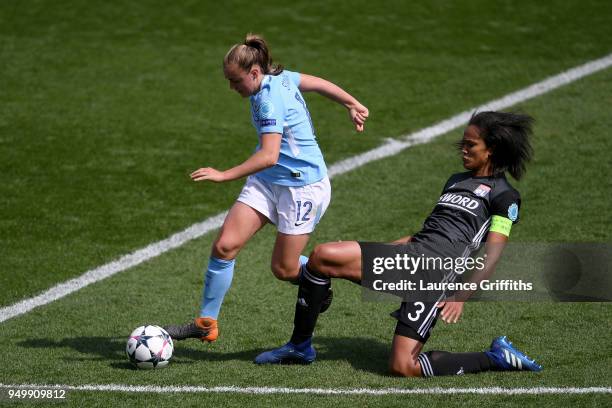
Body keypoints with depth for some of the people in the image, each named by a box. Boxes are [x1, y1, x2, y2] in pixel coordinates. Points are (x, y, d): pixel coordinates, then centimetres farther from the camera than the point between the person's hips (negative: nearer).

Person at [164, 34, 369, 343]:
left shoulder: (270, 101, -25)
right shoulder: (278, 77, 1)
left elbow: (269, 156, -34)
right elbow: (318, 83, 16)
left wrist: (224, 176, -36)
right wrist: (351, 105, 29)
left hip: (302, 186, -8)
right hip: (266, 181, 8)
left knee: (284, 270, 1)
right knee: (225, 245, -8)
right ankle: (206, 324, -1)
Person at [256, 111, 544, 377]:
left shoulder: (504, 196, 1)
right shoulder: (456, 180, 26)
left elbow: (491, 257, -7)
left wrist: (462, 296, -20)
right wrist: (382, 249, 24)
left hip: (436, 269, -8)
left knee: (402, 367, -18)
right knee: (321, 256, -11)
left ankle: (497, 358, 0)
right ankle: (300, 346, 1)